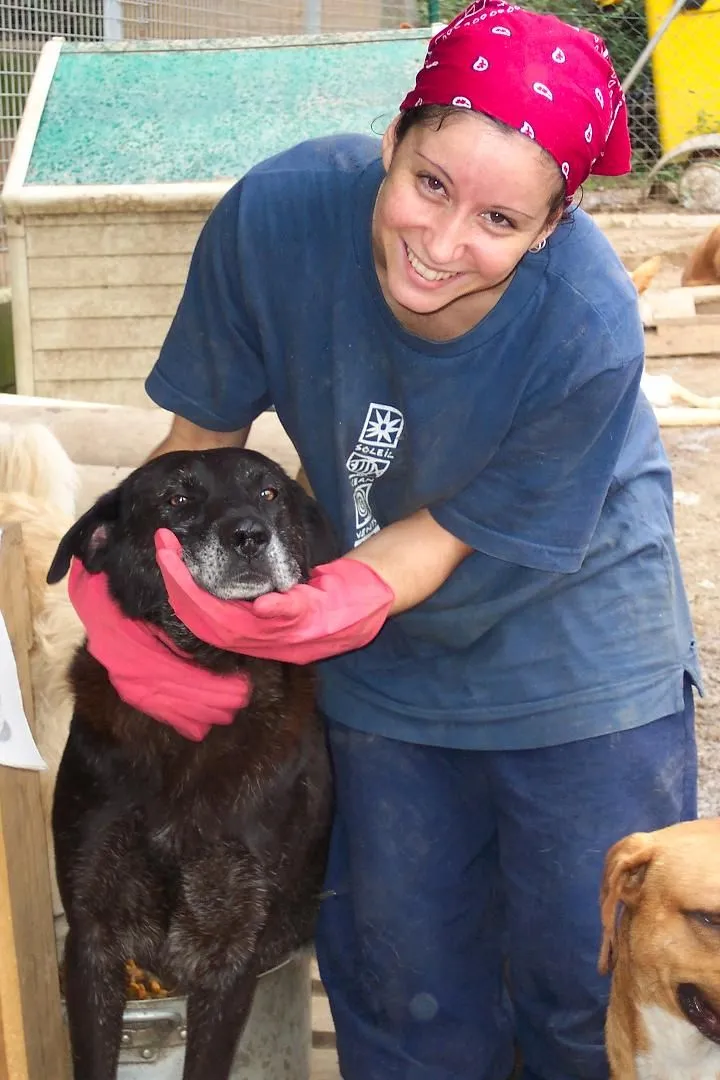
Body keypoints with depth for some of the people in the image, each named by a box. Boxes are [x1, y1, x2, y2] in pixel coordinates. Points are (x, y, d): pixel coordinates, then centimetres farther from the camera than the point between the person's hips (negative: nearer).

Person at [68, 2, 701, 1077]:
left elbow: (459, 529, -19)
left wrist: (339, 603, -35)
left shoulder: (589, 332, -31)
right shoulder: (279, 213, -25)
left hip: (580, 651, -2)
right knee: (405, 981, 16)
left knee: (591, 985, 7)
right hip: (388, 664, 3)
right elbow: (205, 427, -9)